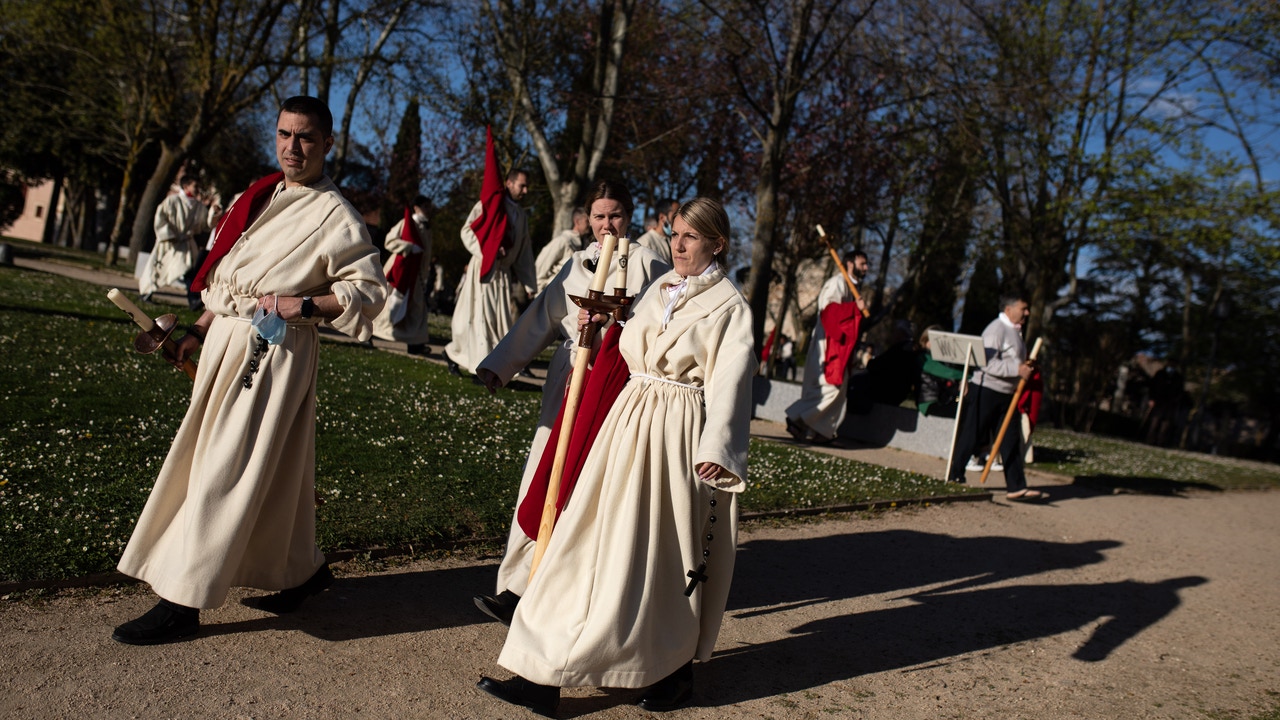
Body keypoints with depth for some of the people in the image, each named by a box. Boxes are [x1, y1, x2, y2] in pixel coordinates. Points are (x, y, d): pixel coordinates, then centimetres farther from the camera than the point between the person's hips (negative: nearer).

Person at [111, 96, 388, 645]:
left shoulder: (334, 215, -8)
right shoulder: (261, 196, 14)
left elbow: (369, 289, -11)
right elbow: (231, 276, 20)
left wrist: (304, 304, -21)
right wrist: (201, 329, 13)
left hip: (274, 351, -7)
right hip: (227, 341, 8)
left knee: (226, 471, -5)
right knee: (273, 471, 13)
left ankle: (182, 603, 4)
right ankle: (305, 569, 30)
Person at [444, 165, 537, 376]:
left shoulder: (522, 216, 17)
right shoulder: (490, 204, -1)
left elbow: (525, 251, 18)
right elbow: (467, 230, -8)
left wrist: (530, 284, 13)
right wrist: (488, 251, -21)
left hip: (504, 274, 6)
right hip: (483, 270, -6)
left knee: (502, 319, 1)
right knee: (479, 317, -7)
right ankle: (482, 367, -4)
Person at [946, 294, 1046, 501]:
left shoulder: (1015, 331, 17)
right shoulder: (995, 330, -14)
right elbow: (988, 363, -25)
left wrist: (1026, 367, 9)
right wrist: (1017, 369, -27)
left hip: (1005, 395, 9)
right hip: (985, 391, -9)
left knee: (1011, 441, 5)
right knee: (970, 437, -1)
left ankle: (1016, 487, 7)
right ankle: (954, 477, 10)